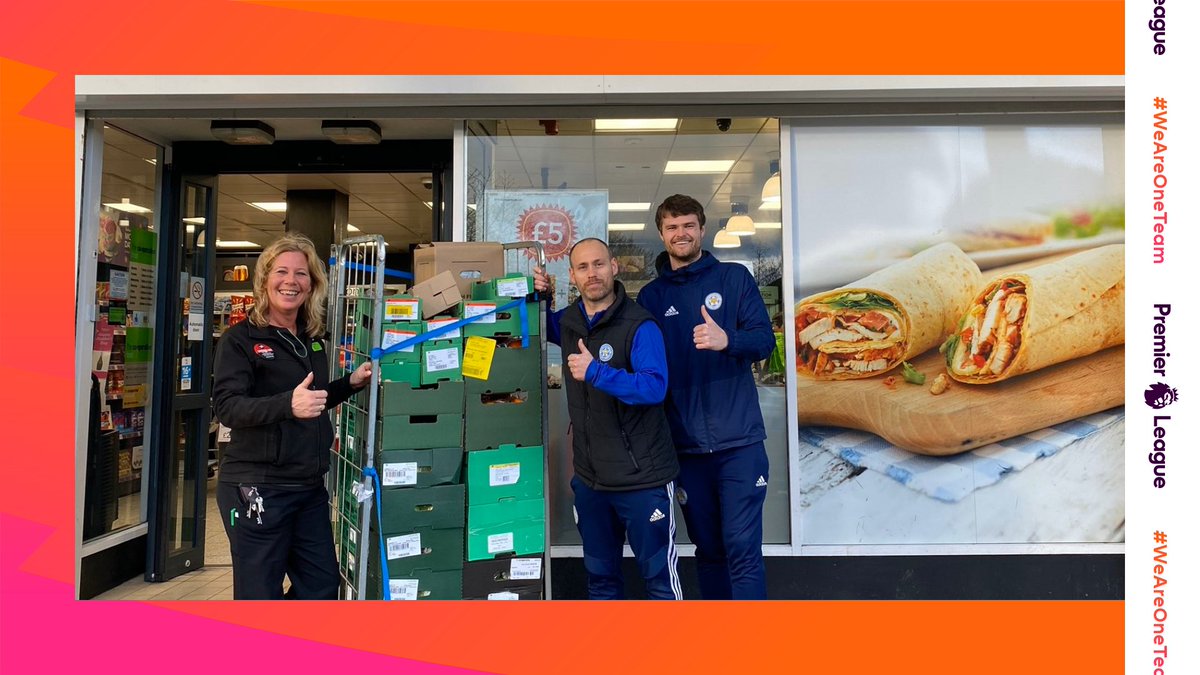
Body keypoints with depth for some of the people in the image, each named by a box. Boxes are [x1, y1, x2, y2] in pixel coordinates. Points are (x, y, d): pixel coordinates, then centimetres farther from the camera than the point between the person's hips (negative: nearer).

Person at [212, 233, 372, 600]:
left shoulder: (313, 341, 12)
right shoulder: (241, 339, -8)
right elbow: (228, 407, -20)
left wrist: (351, 382, 8)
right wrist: (287, 405, -35)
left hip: (310, 487, 7)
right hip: (257, 488, -7)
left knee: (322, 587, 13)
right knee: (260, 593, 2)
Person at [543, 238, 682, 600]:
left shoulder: (639, 326, -15)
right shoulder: (568, 320, 4)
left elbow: (654, 387, -25)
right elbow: (541, 326, 27)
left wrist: (596, 372, -31)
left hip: (642, 477, -6)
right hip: (589, 476, 6)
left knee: (660, 576, 5)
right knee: (600, 576, 20)